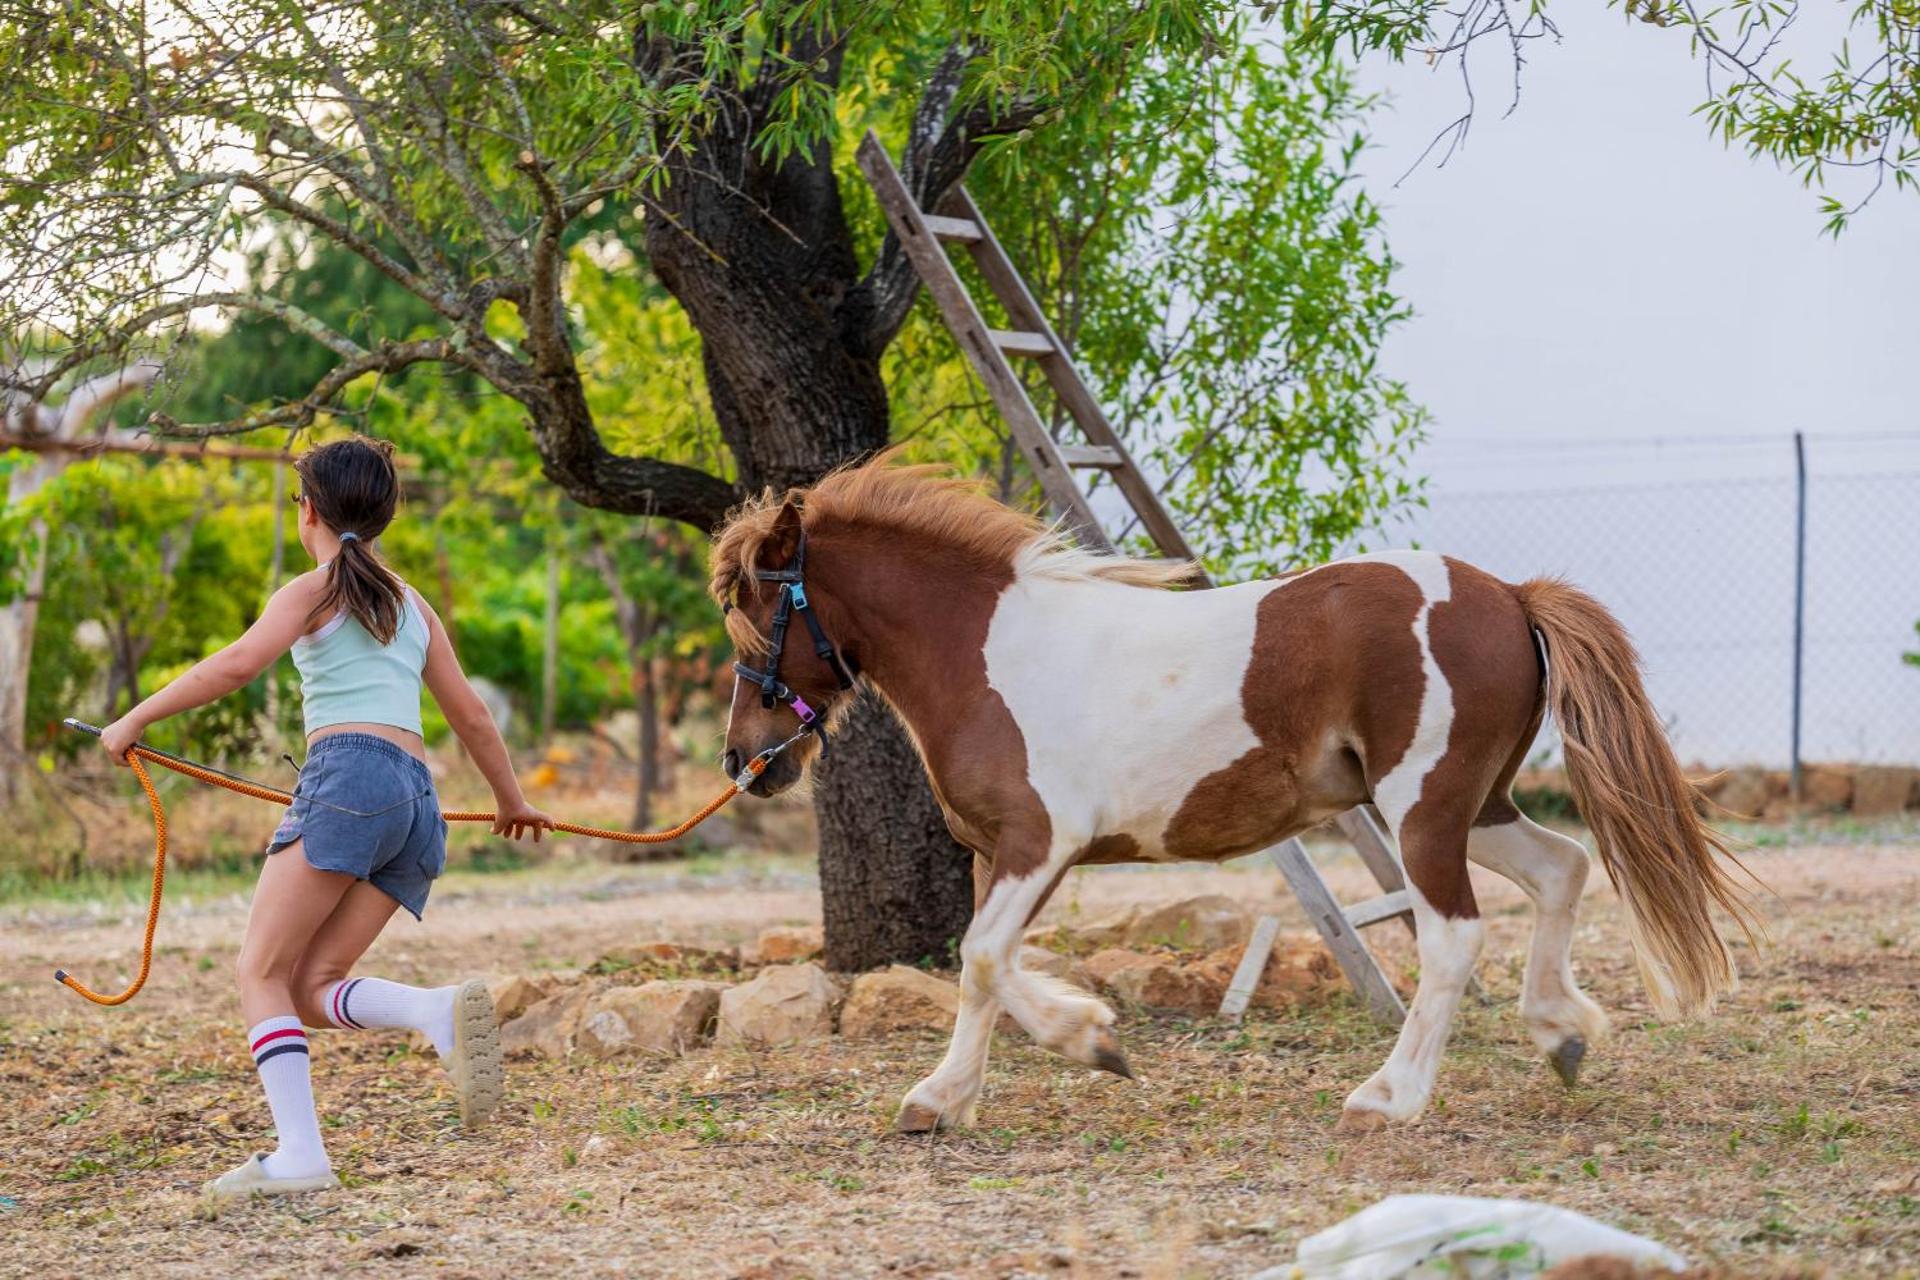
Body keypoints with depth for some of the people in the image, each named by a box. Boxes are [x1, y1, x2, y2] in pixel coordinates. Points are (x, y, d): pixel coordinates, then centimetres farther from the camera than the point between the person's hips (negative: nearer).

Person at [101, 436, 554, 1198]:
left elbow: (237, 664, -10)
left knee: (262, 972, -4)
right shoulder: (410, 604, 25)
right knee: (312, 989, 6)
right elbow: (470, 716, 30)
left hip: (347, 774, -7)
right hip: (416, 800, 7)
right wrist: (511, 801, 43)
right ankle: (444, 1011, -21)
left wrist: (136, 720, -3)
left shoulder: (314, 592, 6)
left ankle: (300, 1153, -18)